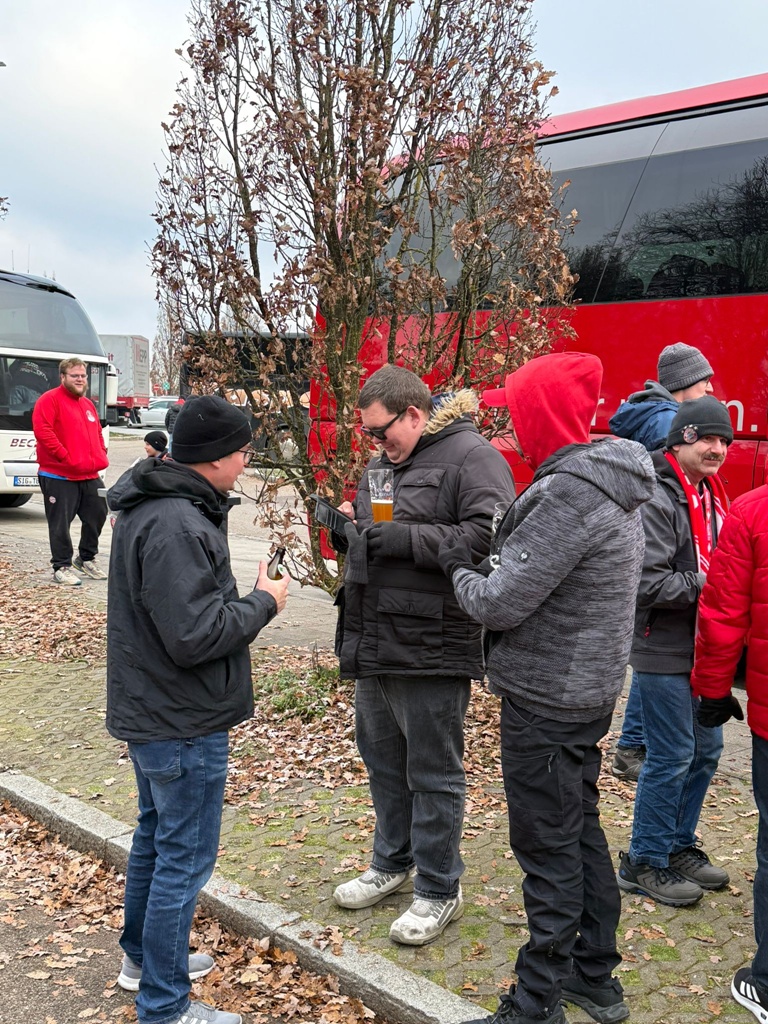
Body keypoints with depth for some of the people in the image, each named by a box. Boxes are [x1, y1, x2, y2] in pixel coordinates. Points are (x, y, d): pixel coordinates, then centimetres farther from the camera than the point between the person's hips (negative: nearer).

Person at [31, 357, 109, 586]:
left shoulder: (88, 404, 17)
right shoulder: (49, 400, -8)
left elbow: (97, 434, 23)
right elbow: (43, 432, -19)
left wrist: (100, 456, 6)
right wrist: (65, 458, -20)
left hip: (90, 476, 8)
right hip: (59, 476, -7)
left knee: (97, 515, 13)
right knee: (60, 523, -2)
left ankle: (87, 558, 30)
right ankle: (61, 567, 8)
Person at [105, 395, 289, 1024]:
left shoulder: (151, 507, 6)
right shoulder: (177, 526, -27)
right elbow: (195, 635, -29)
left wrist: (244, 596, 5)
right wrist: (264, 602, -16)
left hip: (149, 711, 11)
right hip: (183, 724, -11)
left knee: (155, 835, 24)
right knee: (185, 858, 4)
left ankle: (143, 956, 43)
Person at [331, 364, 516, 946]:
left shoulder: (472, 457, -12)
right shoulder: (383, 463, 16)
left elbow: (487, 537, -24)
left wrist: (405, 538, -23)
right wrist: (351, 525, 4)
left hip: (431, 650, -9)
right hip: (374, 646, 9)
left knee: (433, 773, 4)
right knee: (383, 760, 21)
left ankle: (439, 890, 21)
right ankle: (393, 864, 40)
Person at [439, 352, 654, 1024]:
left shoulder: (568, 495, -24)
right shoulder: (613, 485, 8)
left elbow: (500, 603, -23)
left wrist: (461, 571, -4)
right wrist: (484, 568, 5)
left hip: (546, 702, -10)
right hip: (588, 688, 10)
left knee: (549, 850, 2)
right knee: (581, 831, 20)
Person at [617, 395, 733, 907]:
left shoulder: (709, 494, 12)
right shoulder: (657, 498, -19)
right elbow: (649, 582, -25)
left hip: (701, 649, 9)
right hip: (664, 652, -9)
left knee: (706, 748, 17)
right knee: (672, 757, -1)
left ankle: (679, 845, 34)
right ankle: (645, 862, 17)